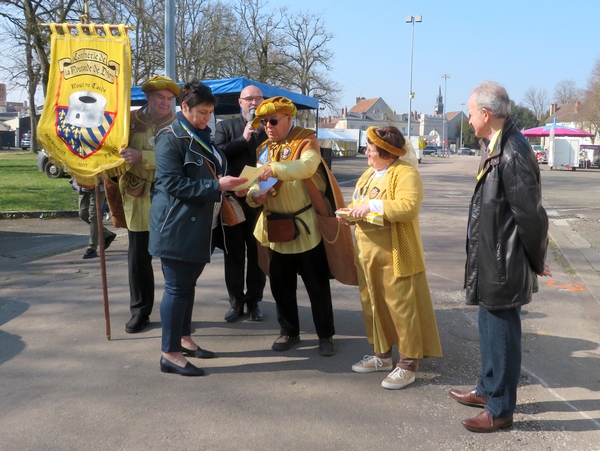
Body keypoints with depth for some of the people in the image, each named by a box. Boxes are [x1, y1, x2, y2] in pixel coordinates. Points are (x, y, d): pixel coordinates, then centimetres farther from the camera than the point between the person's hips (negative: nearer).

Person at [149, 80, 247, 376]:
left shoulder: (203, 137, 16)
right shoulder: (171, 139, -12)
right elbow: (174, 184, -20)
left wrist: (227, 183, 4)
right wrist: (216, 185, -23)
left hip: (199, 225, 9)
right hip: (176, 226, -9)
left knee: (188, 284, 16)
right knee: (177, 287, -5)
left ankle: (184, 339, 27)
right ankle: (170, 354, 1)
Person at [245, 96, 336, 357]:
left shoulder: (306, 140, -8)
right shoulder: (264, 149, 11)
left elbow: (308, 166, -29)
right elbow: (255, 183, 11)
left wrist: (275, 168, -43)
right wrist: (255, 195, -13)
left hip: (306, 227, -5)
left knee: (317, 284, 4)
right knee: (280, 285, 12)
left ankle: (325, 335, 17)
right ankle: (289, 332, 28)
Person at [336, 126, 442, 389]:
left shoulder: (405, 173, -14)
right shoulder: (369, 174, 14)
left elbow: (409, 206, -28)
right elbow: (360, 205, 24)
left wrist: (372, 205, -28)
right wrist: (350, 212, 2)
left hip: (395, 255, -9)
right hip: (368, 252, 9)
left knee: (402, 307, -2)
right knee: (373, 304, 15)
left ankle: (408, 364, 7)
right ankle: (381, 355, 29)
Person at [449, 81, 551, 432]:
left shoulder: (514, 153, -23)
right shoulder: (499, 147, 8)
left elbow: (531, 215, -20)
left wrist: (537, 261, -7)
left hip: (504, 264, -10)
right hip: (491, 259, 10)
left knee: (502, 334, 4)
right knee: (491, 328, 22)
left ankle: (501, 410, 19)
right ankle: (488, 390, 39)